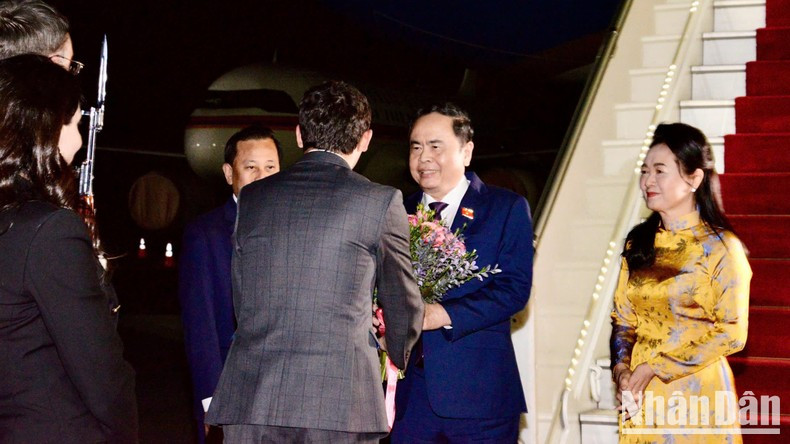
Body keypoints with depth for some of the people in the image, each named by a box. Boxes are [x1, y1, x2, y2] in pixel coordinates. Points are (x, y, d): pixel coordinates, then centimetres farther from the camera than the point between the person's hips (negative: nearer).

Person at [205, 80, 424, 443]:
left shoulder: (252, 196, 10)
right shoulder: (381, 202, 0)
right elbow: (402, 303, 11)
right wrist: (401, 357, 32)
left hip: (250, 400, 3)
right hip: (340, 402, -3)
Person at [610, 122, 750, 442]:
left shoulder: (721, 246, -9)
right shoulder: (638, 242, 7)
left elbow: (732, 333, -12)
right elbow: (622, 316, 9)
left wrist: (655, 367, -14)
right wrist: (622, 367, -9)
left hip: (696, 392, -4)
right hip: (641, 396, 5)